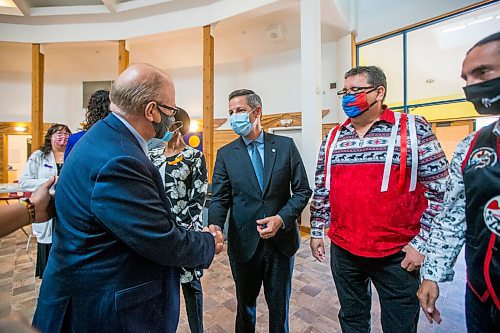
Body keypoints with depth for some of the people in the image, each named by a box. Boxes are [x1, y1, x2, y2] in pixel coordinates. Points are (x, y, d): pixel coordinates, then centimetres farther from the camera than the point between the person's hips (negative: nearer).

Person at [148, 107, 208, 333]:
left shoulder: (194, 156, -6)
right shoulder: (152, 155, 8)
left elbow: (198, 199, -10)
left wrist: (176, 227, -13)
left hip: (184, 231, -4)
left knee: (190, 282, 11)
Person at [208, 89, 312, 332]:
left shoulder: (285, 145, -3)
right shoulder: (225, 154, -2)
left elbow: (302, 190, -3)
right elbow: (219, 200, -6)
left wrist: (281, 218, -17)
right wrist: (215, 228, -25)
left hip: (281, 239, 0)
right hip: (244, 242, 1)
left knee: (279, 304, 22)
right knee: (245, 303, 24)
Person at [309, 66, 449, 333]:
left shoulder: (414, 130, -5)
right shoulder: (333, 138, 4)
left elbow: (439, 190, -4)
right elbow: (321, 190, 7)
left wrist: (421, 243, -8)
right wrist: (316, 231, 8)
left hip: (398, 254, -2)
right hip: (342, 250, 3)